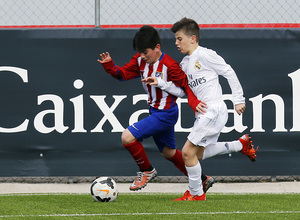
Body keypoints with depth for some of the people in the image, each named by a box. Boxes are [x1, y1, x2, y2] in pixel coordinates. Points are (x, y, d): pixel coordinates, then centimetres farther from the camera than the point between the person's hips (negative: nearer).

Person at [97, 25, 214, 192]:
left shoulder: (169, 65, -20)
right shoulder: (140, 61, 1)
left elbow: (186, 87, -15)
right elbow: (123, 73, 2)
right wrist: (109, 65, -15)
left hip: (165, 114, -9)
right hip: (155, 111, 9)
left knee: (127, 137, -17)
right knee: (168, 152, 22)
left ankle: (147, 171, 5)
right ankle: (202, 180, 36)